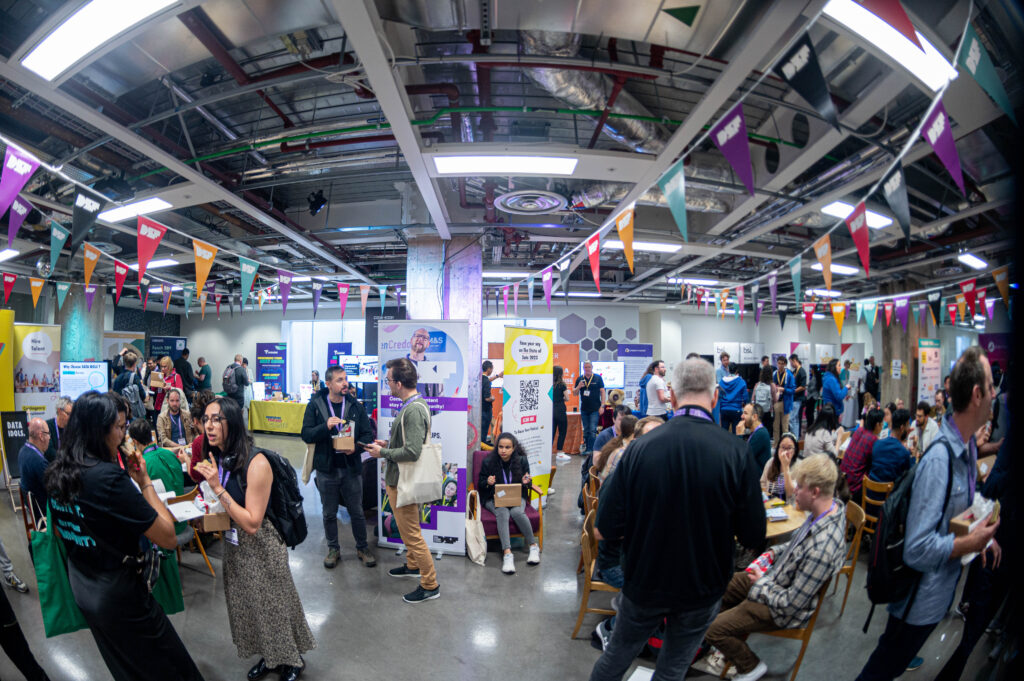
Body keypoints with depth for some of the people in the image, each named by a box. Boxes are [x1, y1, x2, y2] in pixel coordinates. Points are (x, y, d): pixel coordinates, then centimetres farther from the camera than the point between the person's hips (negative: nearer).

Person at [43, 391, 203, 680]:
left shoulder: (56, 473, -3)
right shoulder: (108, 476, -29)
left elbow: (61, 531, 15)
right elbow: (168, 538, -27)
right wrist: (144, 481, -19)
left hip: (80, 586, 8)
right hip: (116, 591, -8)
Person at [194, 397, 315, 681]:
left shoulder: (256, 463, -28)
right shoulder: (215, 458, -4)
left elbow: (252, 523, -27)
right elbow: (219, 508, 11)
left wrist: (218, 487, -29)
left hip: (261, 547, -7)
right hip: (232, 543, 7)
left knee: (271, 605, 11)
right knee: (246, 604, 22)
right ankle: (267, 656, 46)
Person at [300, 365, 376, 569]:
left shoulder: (356, 406, -1)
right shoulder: (315, 405, -4)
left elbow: (368, 434, 2)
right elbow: (306, 434, -7)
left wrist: (356, 446, -17)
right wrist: (325, 426, -24)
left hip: (351, 468, 1)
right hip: (326, 469, 0)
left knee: (357, 512, 11)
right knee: (329, 513, 15)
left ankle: (362, 548, 29)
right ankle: (333, 549, 34)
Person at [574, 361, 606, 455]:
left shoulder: (597, 378, -1)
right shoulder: (579, 379, 7)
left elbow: (602, 392, 0)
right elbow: (574, 393, 8)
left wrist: (602, 406, -7)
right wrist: (578, 387, -13)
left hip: (595, 409, -3)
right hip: (584, 409, 4)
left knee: (592, 430, -8)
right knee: (586, 430, 12)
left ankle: (591, 449, -3)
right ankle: (586, 448, 21)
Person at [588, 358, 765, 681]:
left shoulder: (640, 447, -19)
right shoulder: (736, 451, -20)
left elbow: (603, 530, -14)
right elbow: (753, 537, -12)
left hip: (644, 584, 0)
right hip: (702, 589, 0)